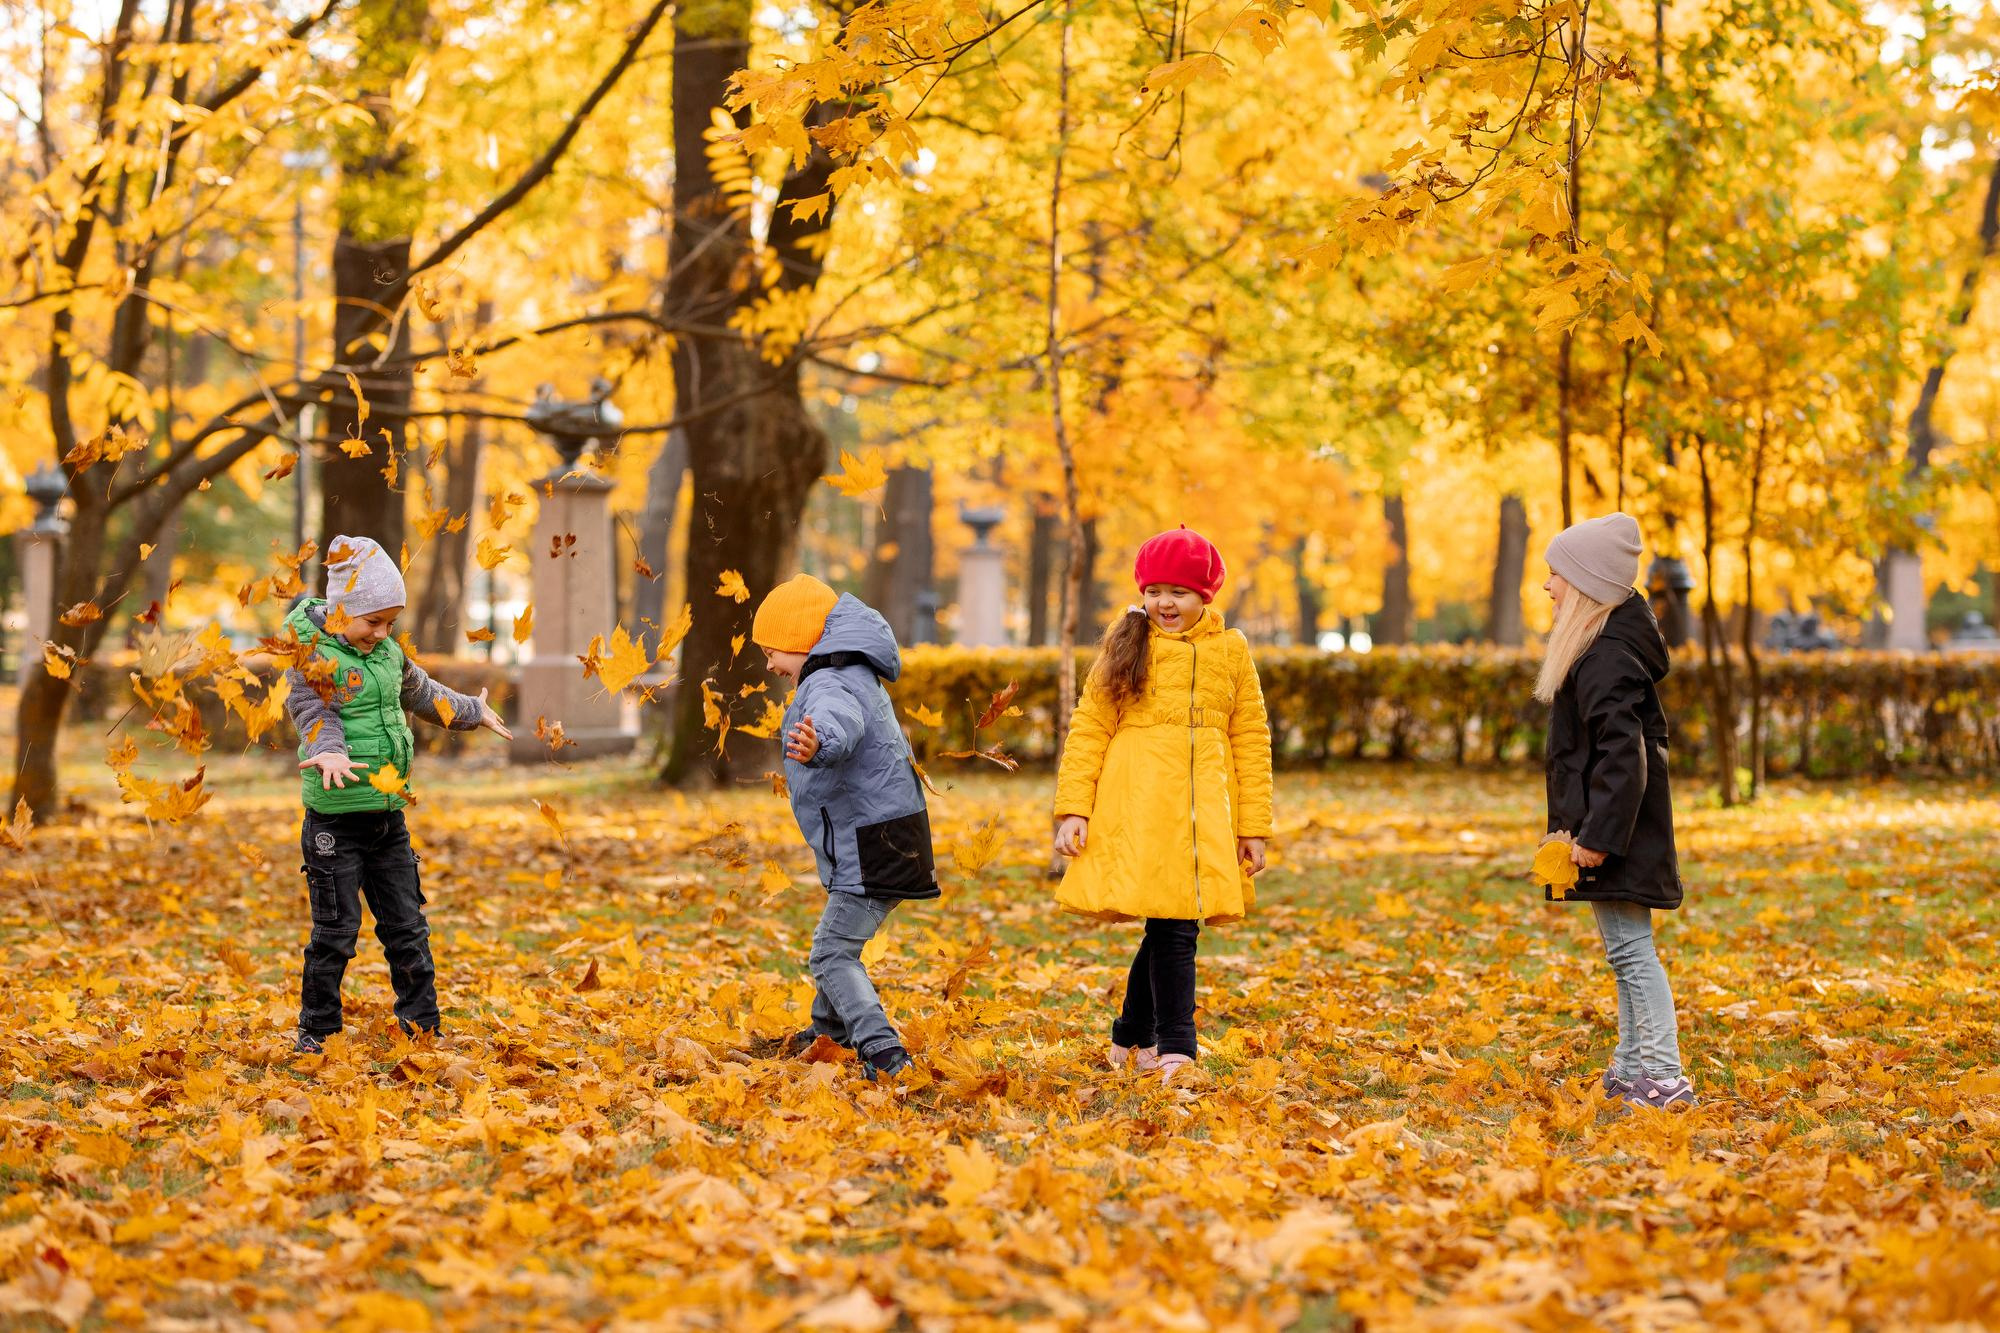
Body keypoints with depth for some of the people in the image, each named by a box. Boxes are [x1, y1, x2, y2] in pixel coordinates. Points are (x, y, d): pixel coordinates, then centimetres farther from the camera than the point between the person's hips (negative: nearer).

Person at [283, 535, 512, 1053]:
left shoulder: (388, 653, 11)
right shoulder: (314, 657, -11)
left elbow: (420, 692, 30)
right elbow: (315, 713, -27)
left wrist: (472, 711, 42)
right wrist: (329, 751, -47)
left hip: (389, 819, 7)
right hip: (336, 821, -7)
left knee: (407, 927, 10)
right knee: (336, 932, -2)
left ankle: (422, 1025, 18)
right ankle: (316, 1032, 11)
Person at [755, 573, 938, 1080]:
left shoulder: (828, 686, -18)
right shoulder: (855, 675, 17)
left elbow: (841, 721, -46)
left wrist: (820, 744, -69)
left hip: (872, 848, -11)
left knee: (832, 955, -15)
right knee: (837, 942, 28)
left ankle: (883, 1053, -25)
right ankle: (829, 1033, 47)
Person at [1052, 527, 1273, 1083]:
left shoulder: (1230, 651, 11)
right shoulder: (1126, 648, 6)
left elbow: (1251, 740, 11)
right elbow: (1088, 730, 4)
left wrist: (1254, 825, 5)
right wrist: (1073, 808, -7)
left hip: (1204, 816, 3)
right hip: (1137, 812, -2)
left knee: (1171, 928, 4)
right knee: (1171, 929, -11)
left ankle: (1131, 1040, 23)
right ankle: (1175, 1051, -7)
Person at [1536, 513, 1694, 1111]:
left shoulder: (1607, 658, -19)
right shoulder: (1603, 646, 13)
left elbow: (1623, 755, -25)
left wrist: (1598, 835, -25)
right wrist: (1580, 827, 19)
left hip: (1616, 839, -11)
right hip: (1618, 832, 11)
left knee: (1631, 951, -8)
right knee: (1628, 952, 15)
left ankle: (1664, 1079, -8)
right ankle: (1631, 1071, 23)